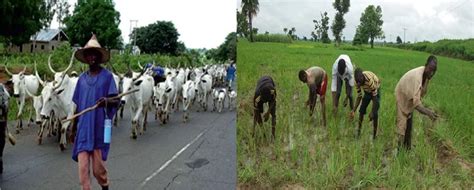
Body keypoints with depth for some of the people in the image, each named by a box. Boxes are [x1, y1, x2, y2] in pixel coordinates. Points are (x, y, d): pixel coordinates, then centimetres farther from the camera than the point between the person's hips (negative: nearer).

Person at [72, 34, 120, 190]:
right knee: (83, 167, -3)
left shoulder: (107, 76, -4)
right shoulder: (82, 78, 8)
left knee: (98, 168, 7)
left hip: (100, 128, -3)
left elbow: (117, 101, -8)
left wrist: (107, 101, -31)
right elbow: (77, 105, 14)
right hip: (83, 129, 3)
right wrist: (73, 127, 15)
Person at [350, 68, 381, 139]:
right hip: (367, 92, 5)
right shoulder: (357, 82, -24)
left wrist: (372, 112, -31)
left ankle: (374, 134, -2)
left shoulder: (370, 80, -41)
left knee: (375, 113, -13)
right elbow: (359, 97, -13)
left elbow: (375, 97, -32)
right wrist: (353, 111, -19)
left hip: (375, 91, -5)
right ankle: (359, 131, 11)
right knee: (361, 110, -2)